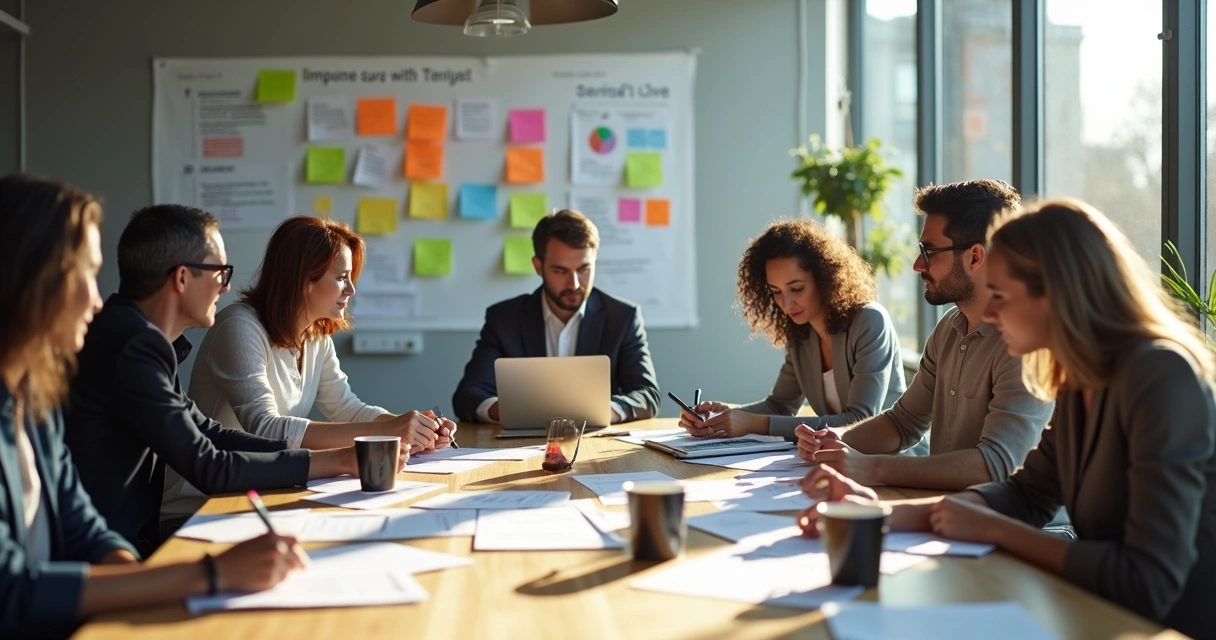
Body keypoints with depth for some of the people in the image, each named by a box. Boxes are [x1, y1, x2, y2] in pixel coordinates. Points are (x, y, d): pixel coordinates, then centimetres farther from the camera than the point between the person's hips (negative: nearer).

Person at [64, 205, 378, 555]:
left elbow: (208, 433, 10)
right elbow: (210, 469, -18)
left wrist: (336, 453, 1)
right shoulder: (133, 345, -21)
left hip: (129, 534, 8)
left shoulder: (136, 335, 5)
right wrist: (337, 461, -10)